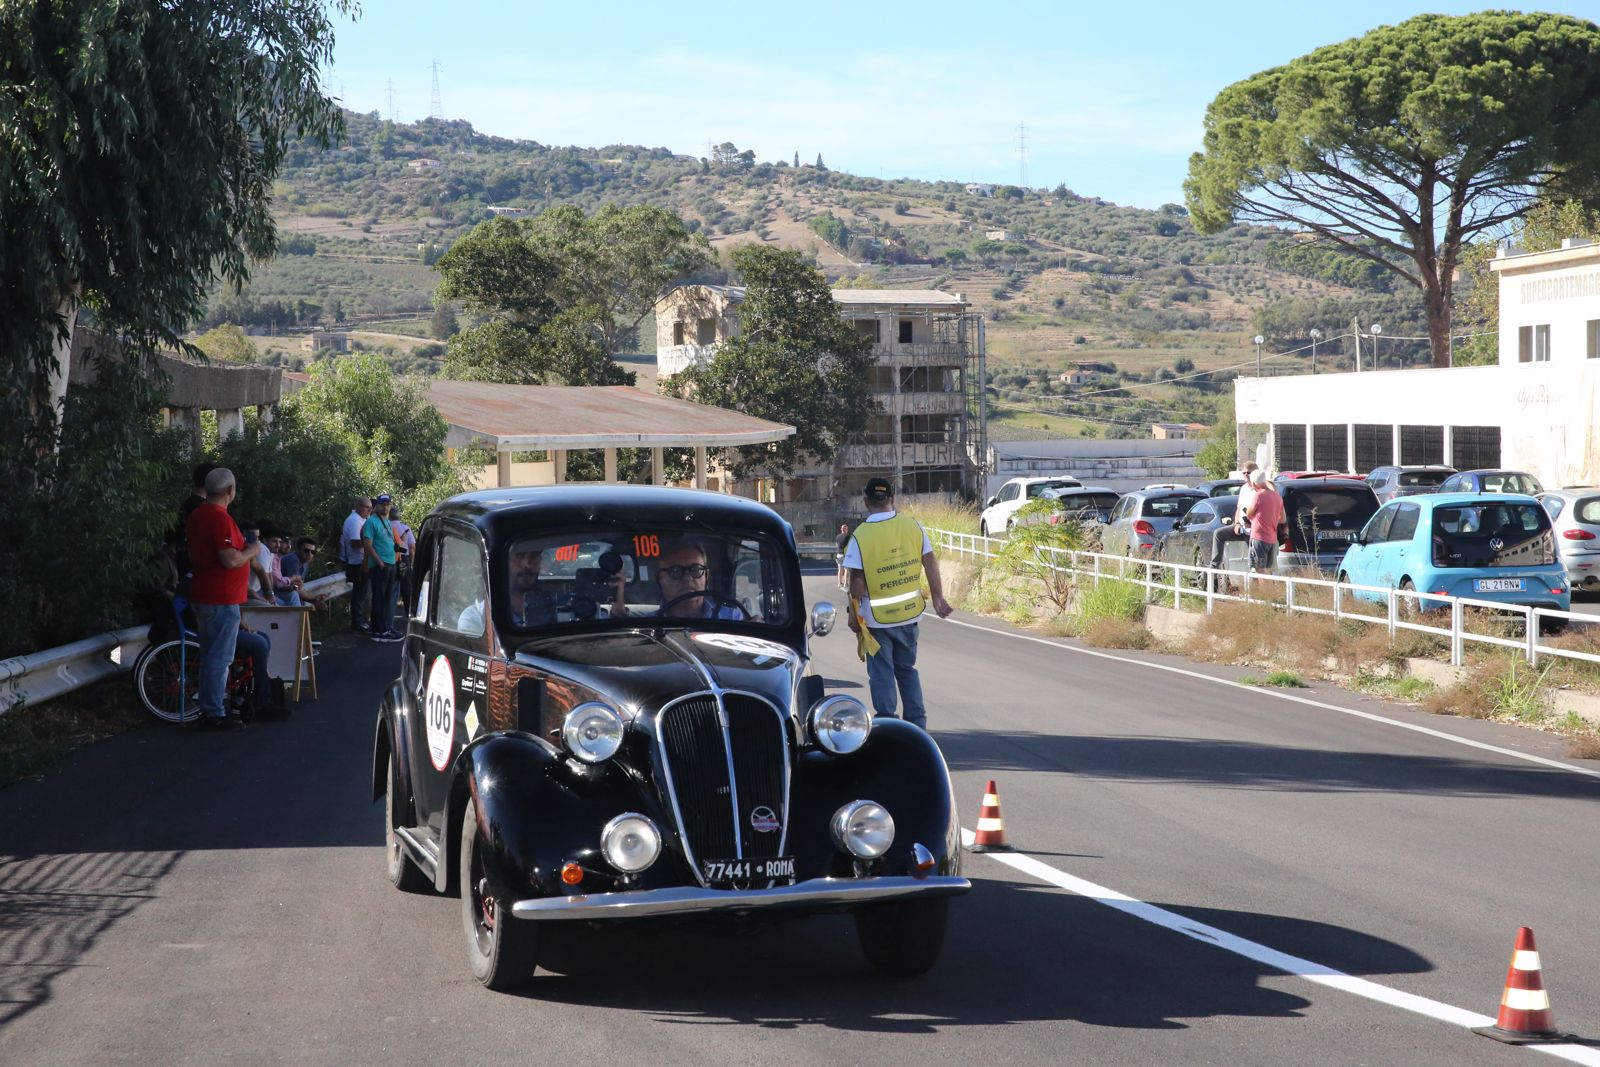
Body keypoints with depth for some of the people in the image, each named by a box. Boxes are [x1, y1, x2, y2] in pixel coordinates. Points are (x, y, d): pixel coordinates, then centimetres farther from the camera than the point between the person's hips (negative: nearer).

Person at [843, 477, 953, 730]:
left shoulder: (860, 536, -14)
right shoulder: (913, 526, -3)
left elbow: (857, 580, -14)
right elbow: (930, 563, 0)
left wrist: (853, 614, -3)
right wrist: (938, 597, 9)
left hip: (876, 617, -4)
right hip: (909, 614, 4)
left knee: (882, 673, 7)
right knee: (907, 669, 18)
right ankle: (917, 724, 19)